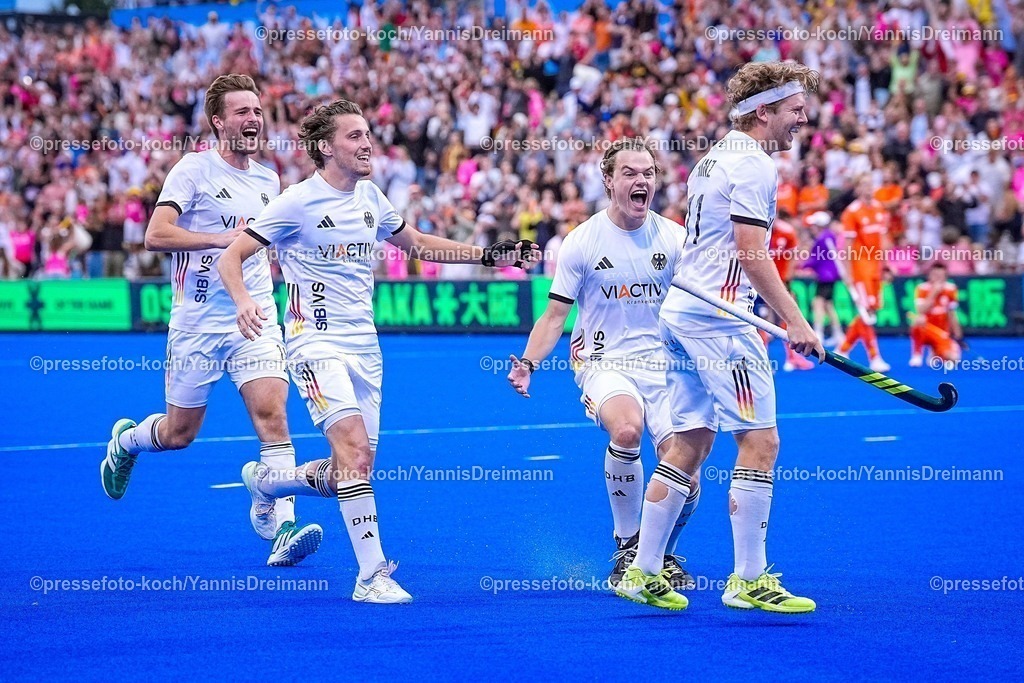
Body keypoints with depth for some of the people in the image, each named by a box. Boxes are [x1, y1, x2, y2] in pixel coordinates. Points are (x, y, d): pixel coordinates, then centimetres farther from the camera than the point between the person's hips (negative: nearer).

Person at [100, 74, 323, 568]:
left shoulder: (268, 180, 11)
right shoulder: (194, 169, -7)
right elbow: (157, 234, -17)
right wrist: (222, 238, -25)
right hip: (197, 323, -4)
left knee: (272, 415, -16)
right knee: (178, 434, 8)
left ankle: (281, 528, -20)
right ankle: (124, 440, 41)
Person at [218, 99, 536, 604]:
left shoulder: (369, 197, 9)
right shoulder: (298, 202, -10)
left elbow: (416, 244, 25)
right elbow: (230, 258, -10)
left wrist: (489, 255, 16)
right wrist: (244, 301, -31)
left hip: (364, 347, 7)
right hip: (317, 344, -7)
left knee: (352, 471, 6)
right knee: (355, 448, -23)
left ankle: (266, 480, 35)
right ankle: (371, 576, -20)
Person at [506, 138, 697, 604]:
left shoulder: (674, 238, 3)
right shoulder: (583, 241, -2)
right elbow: (556, 314, 3)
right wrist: (528, 363, -12)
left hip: (663, 364, 2)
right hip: (604, 363, -2)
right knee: (626, 430, -34)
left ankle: (663, 554, 18)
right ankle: (627, 546, -13)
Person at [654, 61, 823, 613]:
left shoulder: (714, 158, 19)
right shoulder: (754, 164, -11)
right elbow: (752, 255, -18)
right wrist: (796, 322, -17)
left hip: (680, 308, 10)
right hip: (718, 315, -10)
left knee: (691, 442, 11)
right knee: (760, 441, -7)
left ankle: (642, 569, 11)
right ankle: (749, 580, -7)